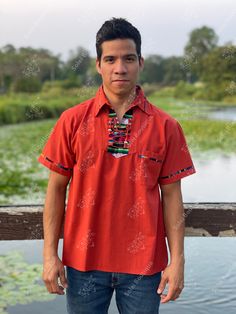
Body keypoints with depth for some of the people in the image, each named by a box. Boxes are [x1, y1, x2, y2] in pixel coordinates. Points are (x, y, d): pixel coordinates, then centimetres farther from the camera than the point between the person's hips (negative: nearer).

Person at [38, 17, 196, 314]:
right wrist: (50, 254, -4)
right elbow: (56, 189, 0)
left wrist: (177, 260, -4)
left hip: (143, 263, 0)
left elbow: (171, 195, 0)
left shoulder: (165, 126, -3)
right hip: (83, 260, 0)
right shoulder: (72, 120, -2)